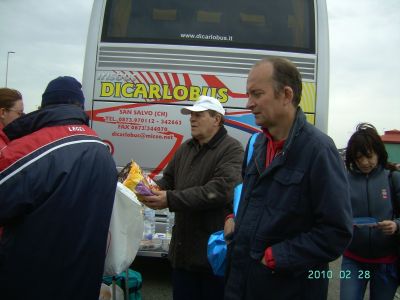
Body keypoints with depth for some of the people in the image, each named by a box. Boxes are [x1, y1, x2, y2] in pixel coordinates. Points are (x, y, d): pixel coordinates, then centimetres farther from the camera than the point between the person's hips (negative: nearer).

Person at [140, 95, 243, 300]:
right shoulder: (185, 148, 11)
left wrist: (171, 200, -29)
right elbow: (168, 180, 16)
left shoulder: (231, 150, -13)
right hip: (183, 248, 7)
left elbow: (220, 191, -26)